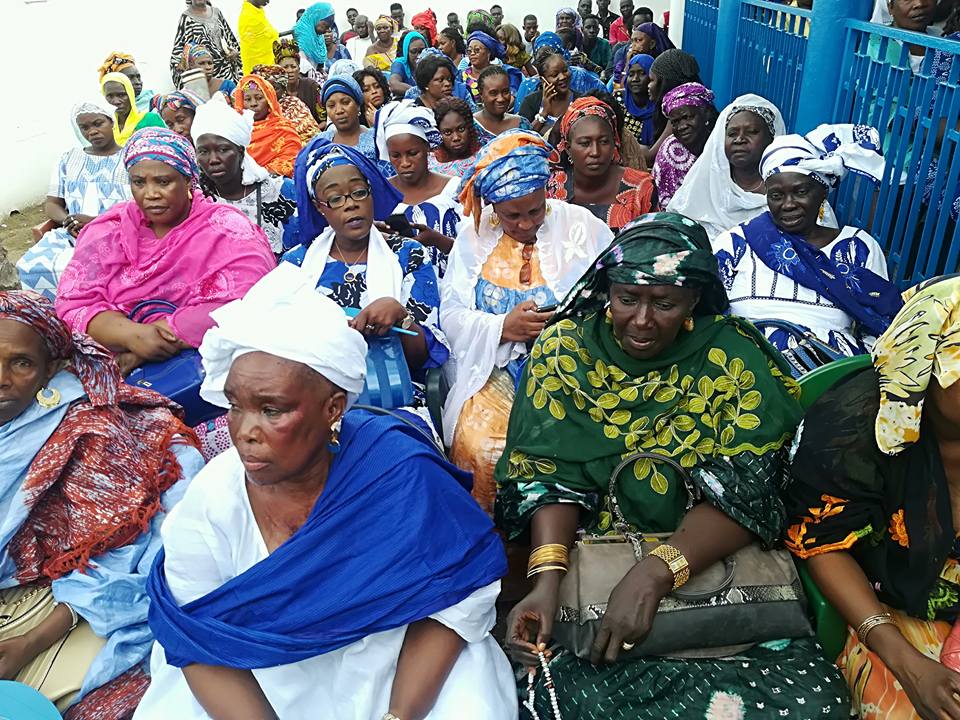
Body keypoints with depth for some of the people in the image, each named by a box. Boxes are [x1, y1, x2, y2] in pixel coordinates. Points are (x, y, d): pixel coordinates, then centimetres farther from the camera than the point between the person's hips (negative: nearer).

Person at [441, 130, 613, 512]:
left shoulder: (581, 226, 5)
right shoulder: (474, 236, 9)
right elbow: (451, 316, 3)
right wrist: (503, 327, -14)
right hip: (496, 370, 1)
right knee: (479, 444, -26)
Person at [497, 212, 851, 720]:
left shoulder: (733, 355, -4)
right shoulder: (566, 348, -1)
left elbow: (747, 491, -12)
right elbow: (546, 474, -6)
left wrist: (654, 573, -27)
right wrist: (546, 580, -24)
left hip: (712, 566, 1)